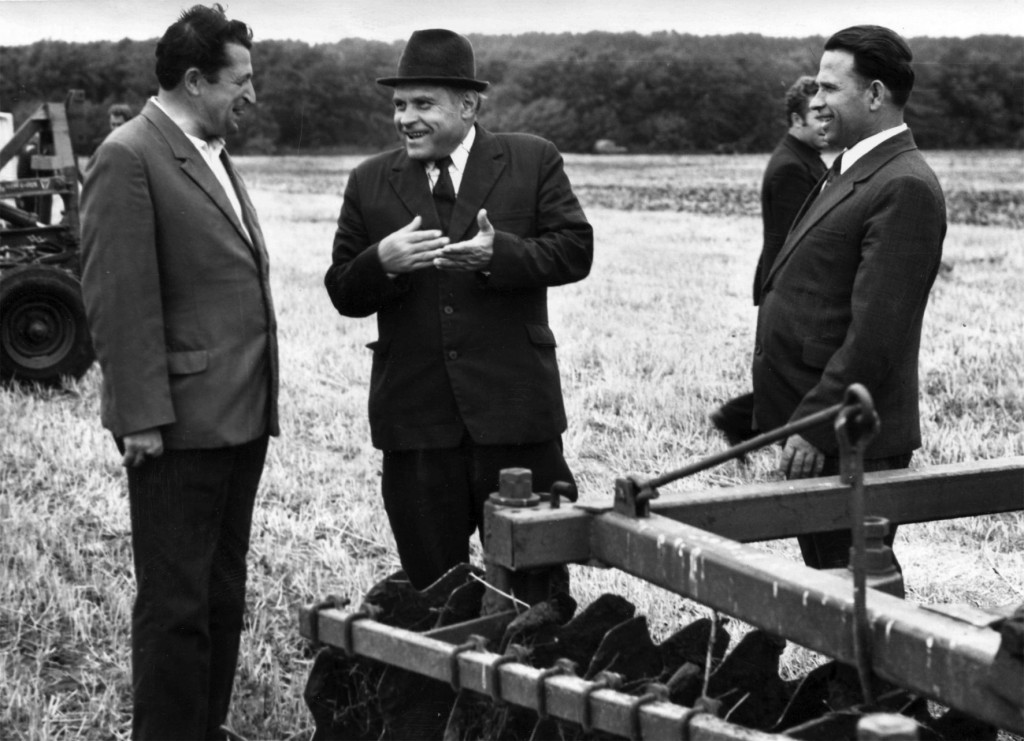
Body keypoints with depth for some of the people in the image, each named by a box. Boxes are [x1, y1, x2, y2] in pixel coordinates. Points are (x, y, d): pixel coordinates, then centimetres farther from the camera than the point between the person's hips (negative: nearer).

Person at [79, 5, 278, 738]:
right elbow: (119, 300, -16)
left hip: (240, 419, 9)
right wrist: (142, 416, -19)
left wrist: (262, 397, 15)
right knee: (176, 604, -2)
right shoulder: (128, 157, -12)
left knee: (223, 596, 16)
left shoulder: (214, 155, 15)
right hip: (179, 426, -9)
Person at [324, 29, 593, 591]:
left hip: (515, 410, -2)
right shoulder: (370, 183, 9)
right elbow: (343, 295, 7)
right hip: (415, 414, 2)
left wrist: (499, 253, -20)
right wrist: (381, 260, -15)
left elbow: (575, 249, -4)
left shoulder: (533, 162, 4)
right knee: (431, 588, 10)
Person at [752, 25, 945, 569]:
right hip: (814, 427, 10)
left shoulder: (904, 188, -16)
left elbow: (876, 333, -22)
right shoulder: (849, 173, 16)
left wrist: (815, 426, -21)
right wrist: (797, 419, 16)